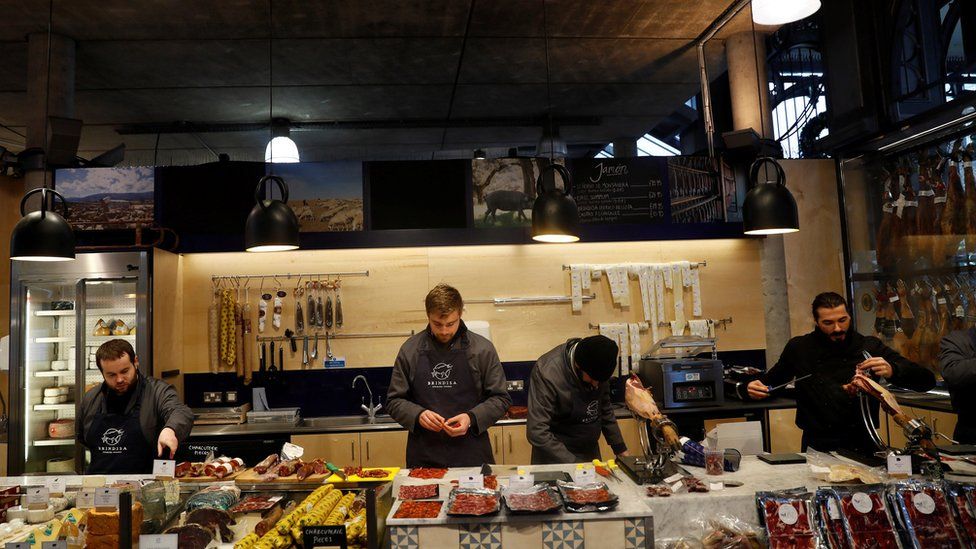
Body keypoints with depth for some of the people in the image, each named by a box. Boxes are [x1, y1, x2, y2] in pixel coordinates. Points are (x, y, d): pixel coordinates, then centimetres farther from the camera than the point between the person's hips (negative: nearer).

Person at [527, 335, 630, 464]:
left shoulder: (597, 367, -11)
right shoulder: (547, 373, -28)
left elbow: (605, 409, 5)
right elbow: (537, 432, -27)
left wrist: (621, 449, 7)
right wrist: (573, 465, -30)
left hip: (591, 455, 5)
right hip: (556, 460, -5)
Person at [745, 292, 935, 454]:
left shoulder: (870, 347, 3)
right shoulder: (799, 348, 4)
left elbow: (927, 381, 2)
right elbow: (773, 380, 22)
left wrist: (892, 371, -17)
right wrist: (755, 386, -1)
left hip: (862, 446, 1)